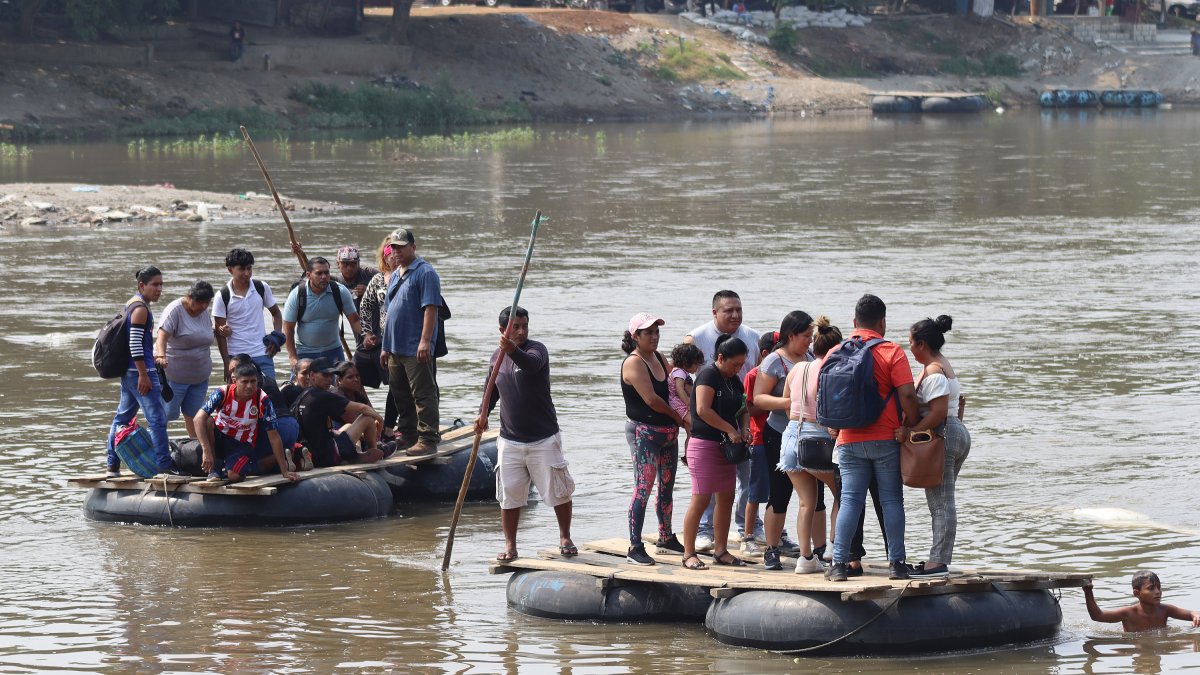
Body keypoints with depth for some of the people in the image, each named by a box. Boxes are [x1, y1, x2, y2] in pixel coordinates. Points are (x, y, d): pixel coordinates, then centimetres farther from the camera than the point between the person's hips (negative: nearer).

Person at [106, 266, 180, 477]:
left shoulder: (132, 303, 16)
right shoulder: (140, 308, -14)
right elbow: (135, 343, -20)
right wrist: (143, 375, -22)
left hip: (128, 371, 11)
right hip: (139, 371, -11)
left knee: (122, 416, 14)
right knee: (157, 418, -10)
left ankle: (113, 466, 20)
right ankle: (164, 465, -12)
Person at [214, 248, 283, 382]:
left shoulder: (262, 288, 1)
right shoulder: (222, 296, -6)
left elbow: (276, 313, 16)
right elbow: (219, 333, -3)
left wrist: (277, 337, -2)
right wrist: (226, 364, -6)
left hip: (263, 355, 2)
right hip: (236, 357, -2)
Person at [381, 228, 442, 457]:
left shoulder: (425, 273, -9)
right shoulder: (396, 275, 18)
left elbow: (430, 309, -17)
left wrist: (425, 341, -24)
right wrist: (386, 346, 21)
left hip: (416, 350, -9)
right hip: (396, 348, 9)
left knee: (423, 395, -8)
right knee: (400, 394, 16)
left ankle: (428, 439, -8)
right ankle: (406, 433, 27)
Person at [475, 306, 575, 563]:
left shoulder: (537, 349, -11)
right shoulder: (497, 357, 4)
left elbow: (531, 365, -37)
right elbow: (492, 389, 19)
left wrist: (513, 350, -58)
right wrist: (484, 413, -1)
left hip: (544, 438, -4)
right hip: (510, 440, 4)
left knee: (558, 491, 4)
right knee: (509, 495, 3)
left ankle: (565, 539, 23)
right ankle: (510, 546, 12)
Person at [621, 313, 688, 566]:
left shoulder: (659, 358, 11)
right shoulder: (633, 363, -15)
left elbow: (673, 389, 11)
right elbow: (651, 399, -20)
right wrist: (678, 417, -8)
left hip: (668, 431, 8)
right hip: (644, 431, -8)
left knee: (667, 486, 16)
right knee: (643, 488, -11)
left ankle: (666, 538, 29)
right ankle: (635, 547, -11)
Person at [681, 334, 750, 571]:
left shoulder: (734, 381, 15)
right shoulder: (709, 375, -12)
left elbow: (742, 409, 25)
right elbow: (703, 409, -22)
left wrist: (742, 429, 4)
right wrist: (730, 429, -20)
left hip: (725, 445, 9)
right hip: (705, 443, -9)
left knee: (726, 498, 10)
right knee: (701, 499, -9)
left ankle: (720, 550, 17)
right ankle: (689, 553, -6)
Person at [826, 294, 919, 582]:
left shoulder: (835, 353, 5)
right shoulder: (892, 352, -7)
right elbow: (907, 395, -14)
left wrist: (835, 427, 21)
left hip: (849, 440, 3)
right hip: (886, 439, -3)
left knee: (850, 500, 5)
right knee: (892, 499, 4)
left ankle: (839, 562, -1)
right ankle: (896, 563, 4)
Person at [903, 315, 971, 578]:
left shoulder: (933, 371, -14)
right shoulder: (945, 367, 18)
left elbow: (939, 411, -23)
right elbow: (959, 403, 24)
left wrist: (911, 432, -23)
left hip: (941, 437, -11)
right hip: (957, 433, 11)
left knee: (941, 502, -11)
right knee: (942, 502, 13)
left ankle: (938, 562, -12)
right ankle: (939, 558, 14)